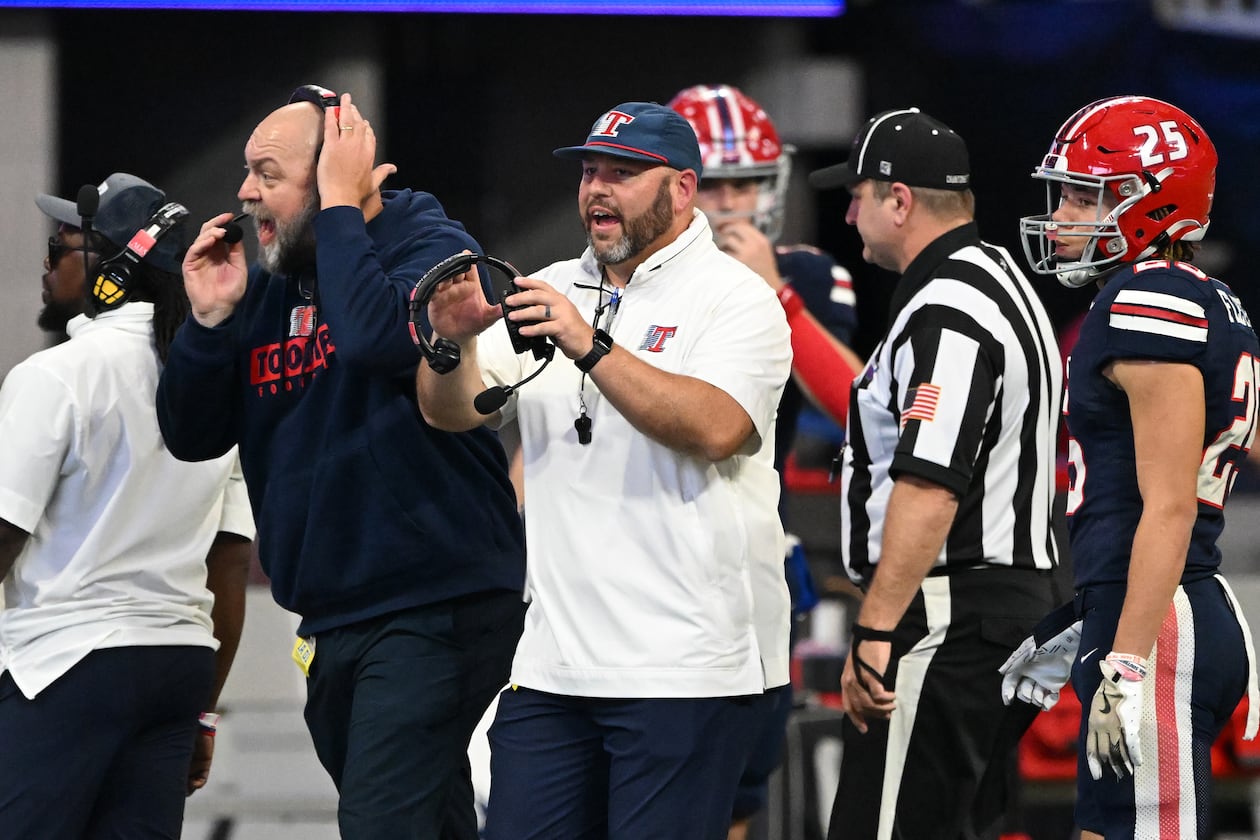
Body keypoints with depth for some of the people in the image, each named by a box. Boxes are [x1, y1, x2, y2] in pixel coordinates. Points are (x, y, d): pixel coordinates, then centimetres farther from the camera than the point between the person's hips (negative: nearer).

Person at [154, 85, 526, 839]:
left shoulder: (430, 248, -10)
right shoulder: (268, 285, 10)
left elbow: (375, 337, -32)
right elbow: (194, 435, 10)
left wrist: (340, 207, -20)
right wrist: (209, 318, -5)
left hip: (431, 607, -8)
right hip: (332, 621, 8)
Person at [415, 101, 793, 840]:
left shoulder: (733, 298, -2)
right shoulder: (549, 292, 16)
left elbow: (715, 427, -19)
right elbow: (453, 412, 10)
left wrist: (592, 348, -25)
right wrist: (453, 340, -12)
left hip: (685, 667, -6)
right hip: (554, 661, 6)